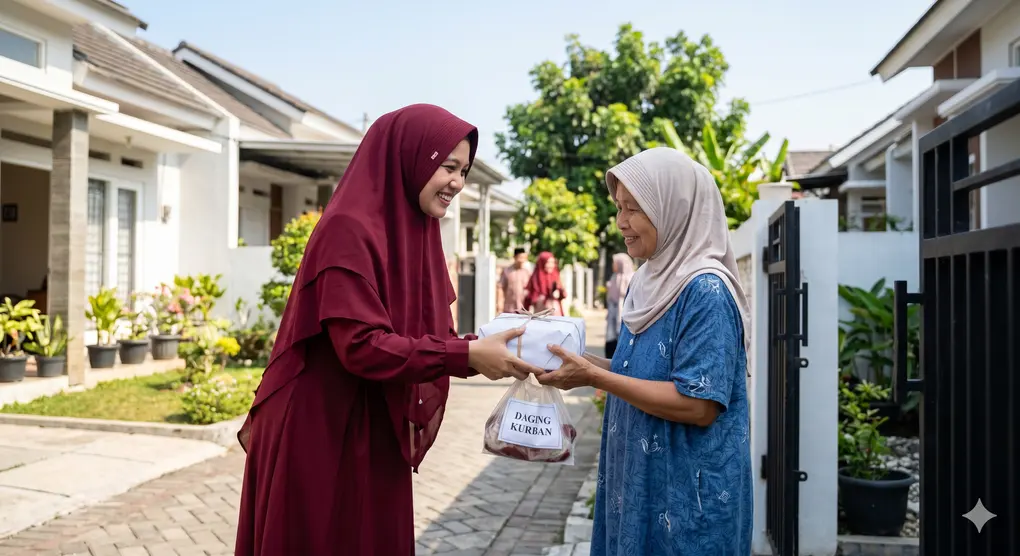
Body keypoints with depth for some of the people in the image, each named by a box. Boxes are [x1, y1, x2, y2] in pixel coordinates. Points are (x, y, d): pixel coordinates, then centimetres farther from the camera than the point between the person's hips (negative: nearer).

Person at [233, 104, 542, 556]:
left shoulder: (415, 232, 8)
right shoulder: (348, 229, -19)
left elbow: (422, 332, 9)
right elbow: (360, 346, -25)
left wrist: (483, 348, -7)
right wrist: (466, 355, -25)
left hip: (374, 437, 8)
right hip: (321, 436, -8)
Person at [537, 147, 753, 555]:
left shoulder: (705, 290, -19)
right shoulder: (651, 282, 6)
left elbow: (698, 405, -24)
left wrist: (594, 377, -22)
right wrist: (581, 360, 0)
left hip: (688, 495, -8)